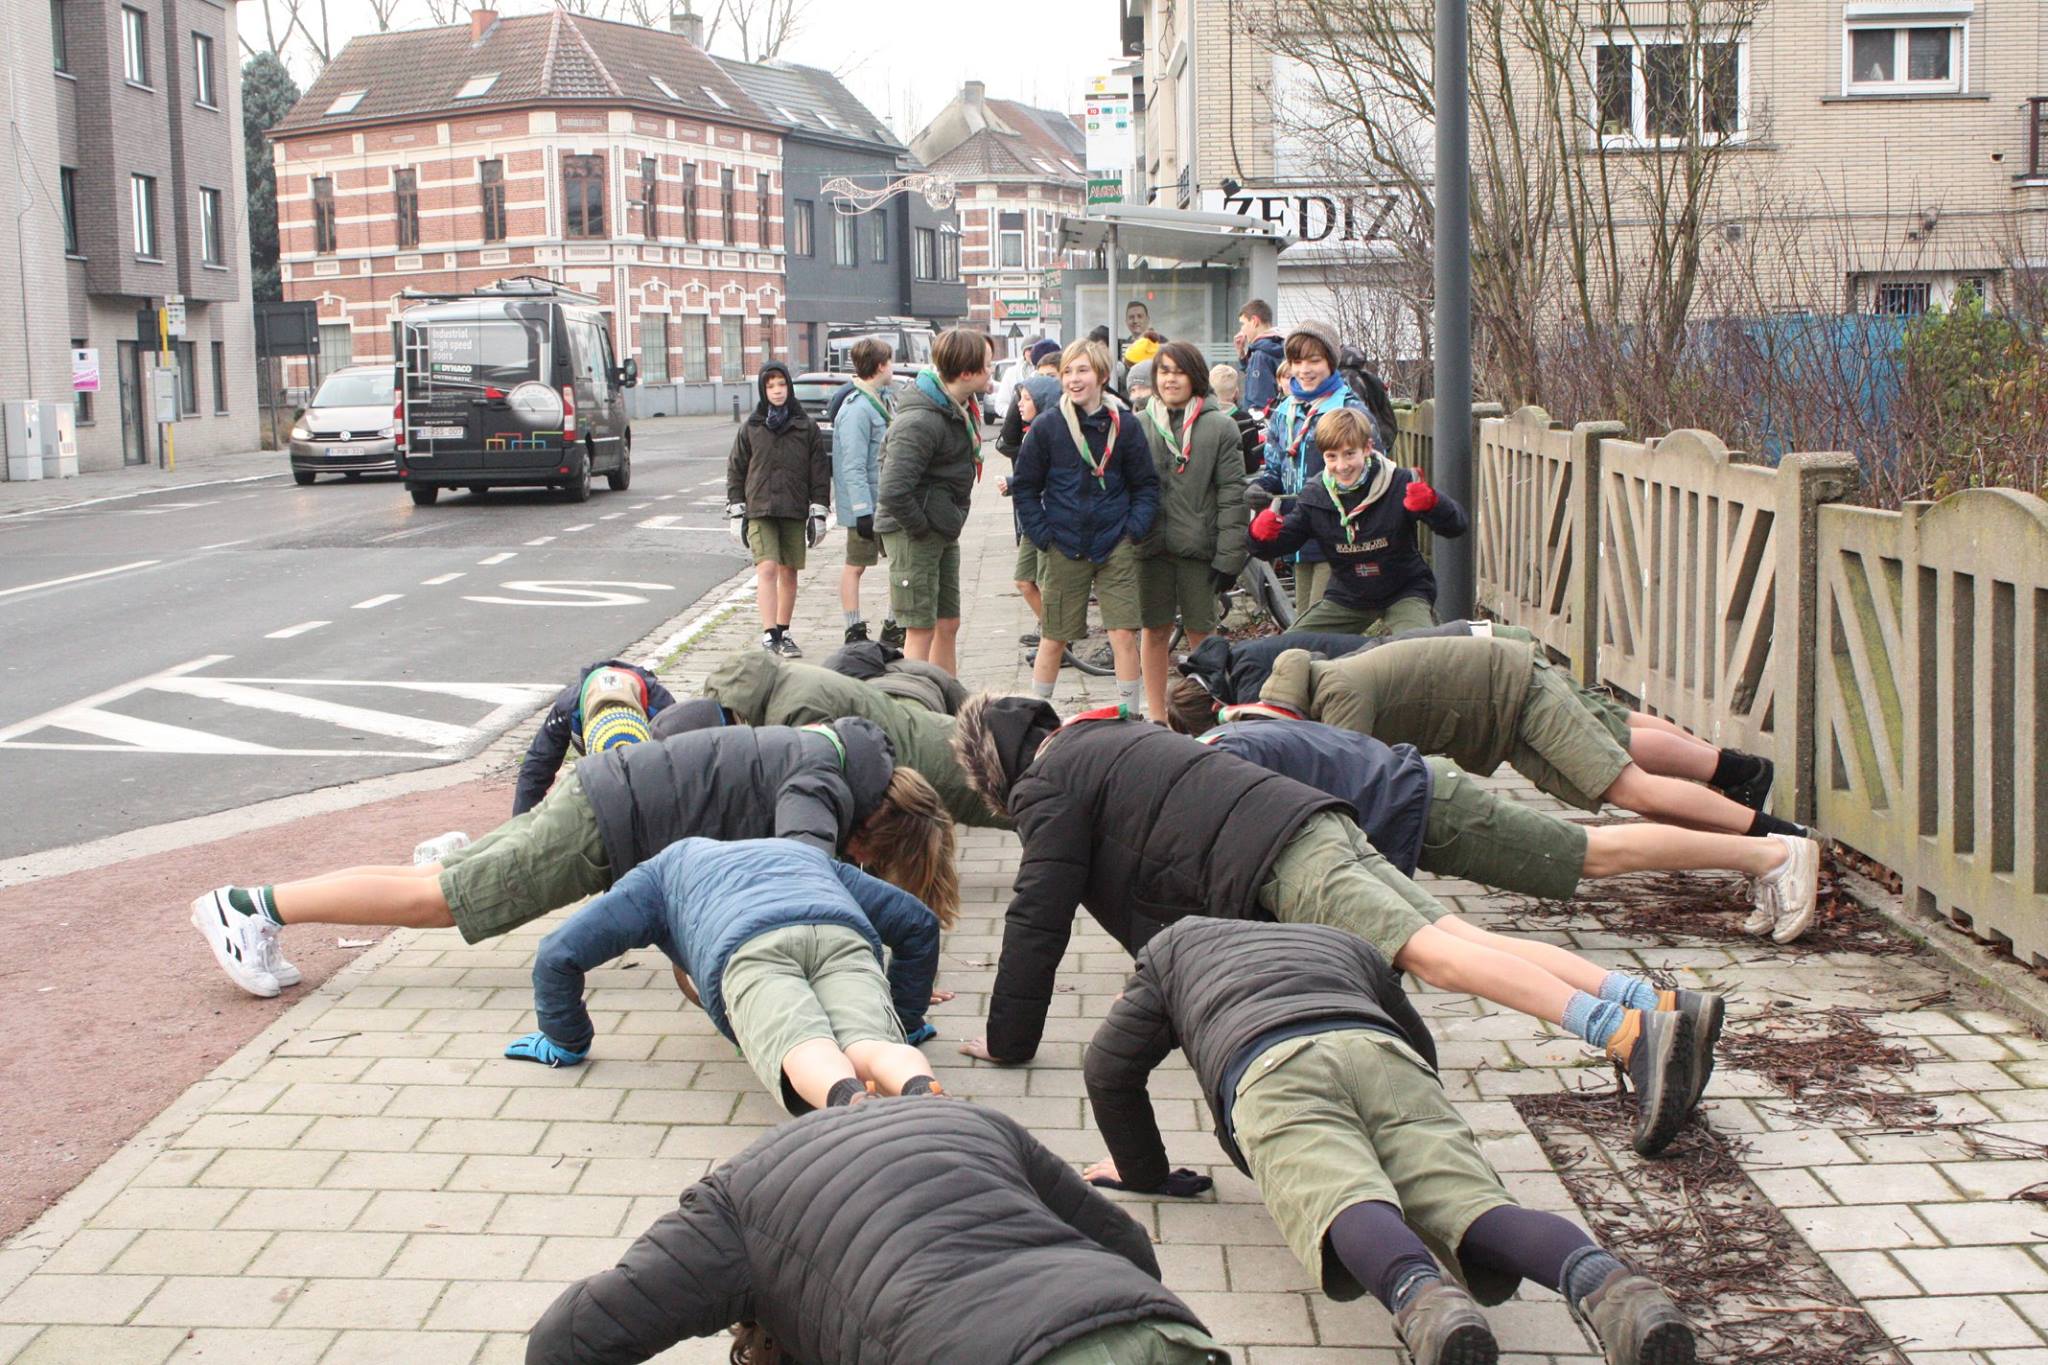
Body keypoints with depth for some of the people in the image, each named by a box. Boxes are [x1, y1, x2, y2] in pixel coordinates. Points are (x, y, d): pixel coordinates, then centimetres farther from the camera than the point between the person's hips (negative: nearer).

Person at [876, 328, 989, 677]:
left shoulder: (961, 407, 7)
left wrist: (950, 521, 12)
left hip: (944, 532, 9)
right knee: (922, 629, -5)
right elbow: (893, 491, -30)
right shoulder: (921, 421, -24)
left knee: (948, 625, 16)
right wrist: (920, 527, -17)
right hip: (914, 533, -9)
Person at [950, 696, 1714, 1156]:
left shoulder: (1047, 786, 5)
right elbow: (1141, 887, 46)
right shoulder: (1107, 738, 34)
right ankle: (1657, 1003, -12)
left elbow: (1039, 918, 3)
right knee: (1462, 935, -1)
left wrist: (1007, 1039, 14)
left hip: (1281, 871, -8)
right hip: (1319, 826, 9)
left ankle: (1630, 1037, -33)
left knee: (1432, 952, -20)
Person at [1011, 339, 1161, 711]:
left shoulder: (1125, 425, 1)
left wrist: (1134, 529, -4)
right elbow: (1024, 486, 4)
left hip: (1115, 546, 0)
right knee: (1054, 638, 8)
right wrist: (1042, 535, -4)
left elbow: (1146, 485, 8)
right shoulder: (1046, 426, -1)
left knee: (1124, 634, -6)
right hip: (1063, 549, 0)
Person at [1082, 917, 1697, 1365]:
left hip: (1271, 1074, -3)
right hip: (1383, 1054, 3)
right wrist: (1411, 1157, 66)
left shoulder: (1173, 946, 40)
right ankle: (1603, 1282, -48)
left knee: (1347, 1207, -30)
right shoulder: (1342, 944, 48)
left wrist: (1145, 1172, 48)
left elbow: (1108, 1069, 36)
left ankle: (1421, 1296, -63)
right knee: (1476, 1205, -18)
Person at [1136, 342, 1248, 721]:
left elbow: (1232, 495, -3)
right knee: (1155, 632, 8)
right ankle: (1156, 715, 17)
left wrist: (1229, 555, -9)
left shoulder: (1220, 427, 0)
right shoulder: (1137, 425, 6)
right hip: (1151, 547, 2)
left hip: (1198, 547, -2)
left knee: (1201, 634, 5)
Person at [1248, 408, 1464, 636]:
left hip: (1404, 593, -4)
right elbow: (1275, 547, -1)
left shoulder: (1399, 485, -18)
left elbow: (1456, 527, -22)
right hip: (1347, 597, 4)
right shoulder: (1315, 495, -7)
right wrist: (1262, 534, -26)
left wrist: (1430, 503, -44)